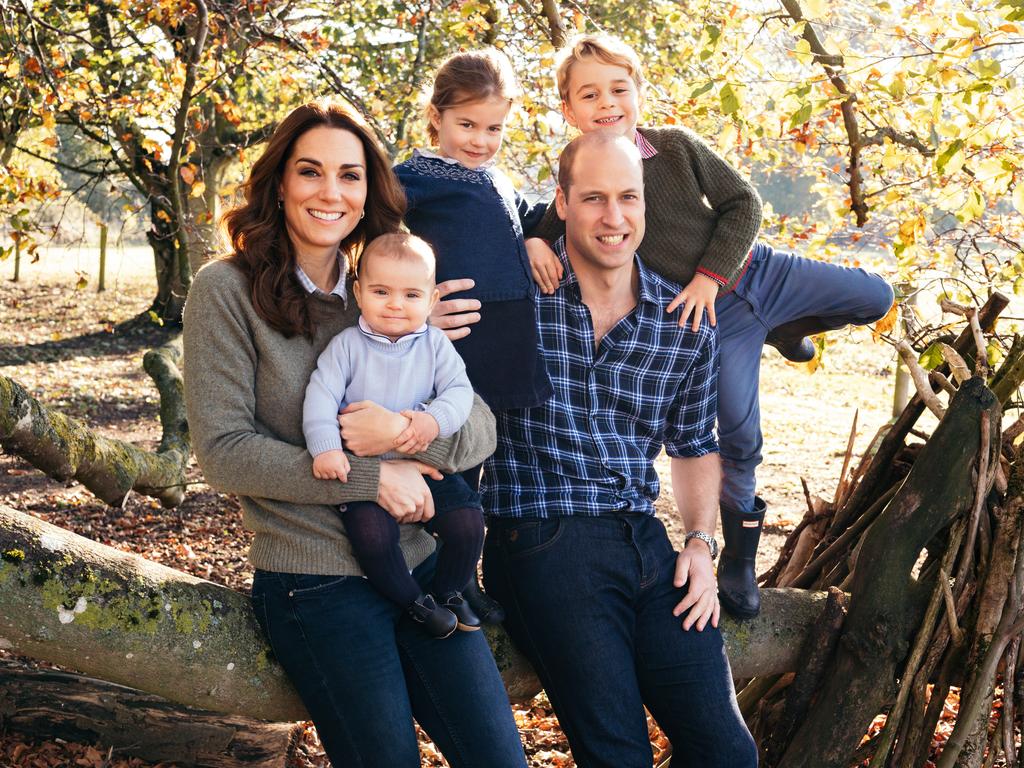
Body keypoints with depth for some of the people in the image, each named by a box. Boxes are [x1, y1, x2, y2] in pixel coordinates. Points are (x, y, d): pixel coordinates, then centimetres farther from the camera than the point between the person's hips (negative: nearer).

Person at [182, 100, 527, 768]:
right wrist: (371, 477, -16)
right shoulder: (228, 291, -5)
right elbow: (224, 452, -12)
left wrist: (408, 431, -18)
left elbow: (482, 428, 4)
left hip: (420, 564, 4)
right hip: (314, 581, -4)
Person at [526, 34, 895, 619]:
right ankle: (740, 553, 17)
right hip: (713, 318, -2)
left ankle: (782, 330, 31)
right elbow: (544, 227, -2)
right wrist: (533, 243, -27)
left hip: (755, 269, 3)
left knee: (875, 298, 6)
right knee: (738, 434, -3)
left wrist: (710, 274, -15)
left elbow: (743, 202, -5)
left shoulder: (678, 146, -8)